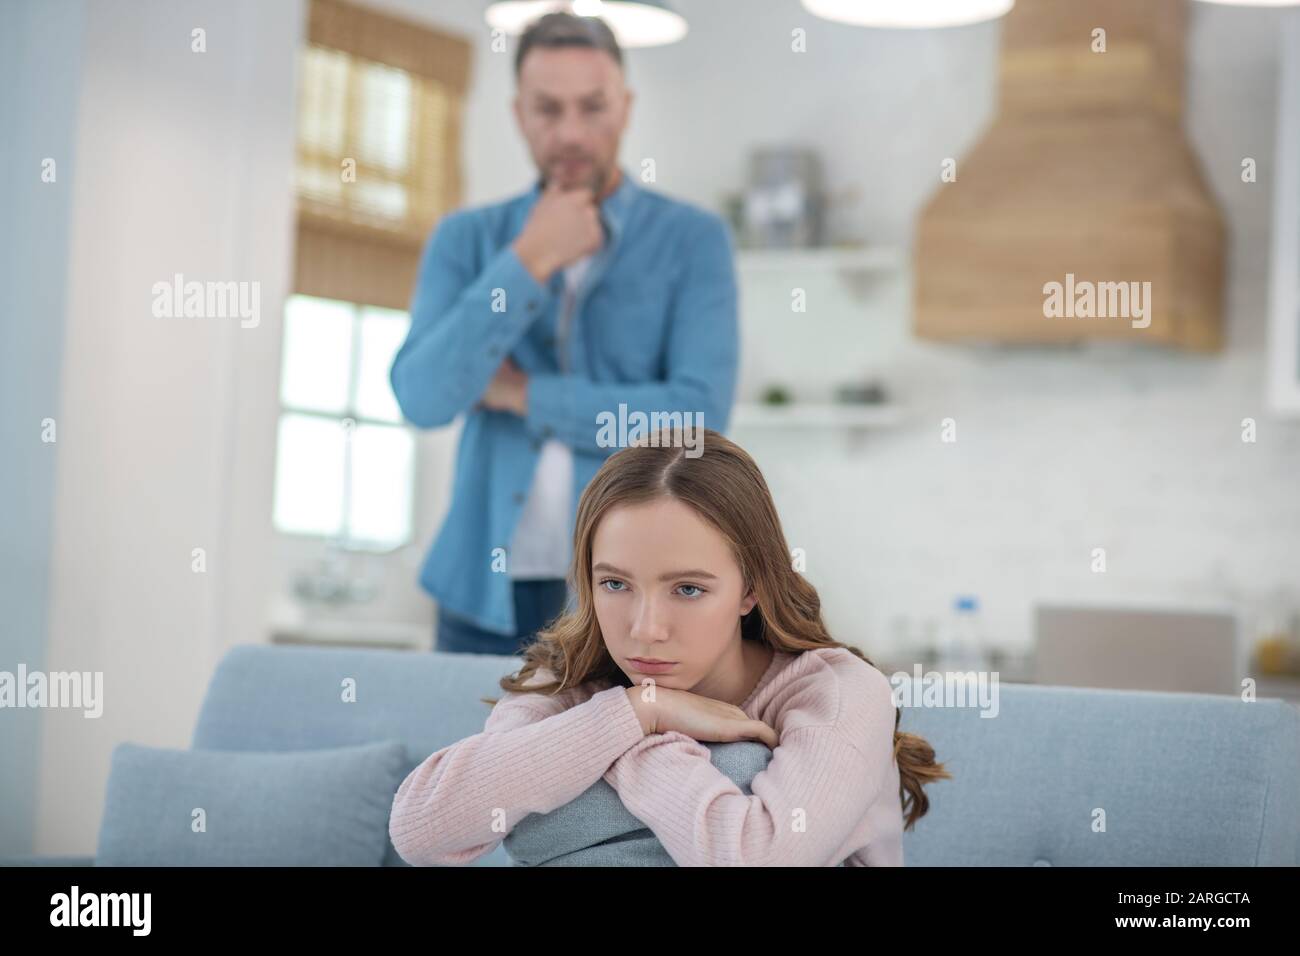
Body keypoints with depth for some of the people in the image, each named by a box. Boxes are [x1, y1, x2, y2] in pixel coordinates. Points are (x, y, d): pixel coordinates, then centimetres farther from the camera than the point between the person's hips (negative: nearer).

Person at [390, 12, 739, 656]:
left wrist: (524, 395, -7)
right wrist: (529, 262, -12)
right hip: (487, 594, 2)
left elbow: (699, 418, -12)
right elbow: (423, 399, -7)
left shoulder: (693, 240, 0)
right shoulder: (466, 240, 8)